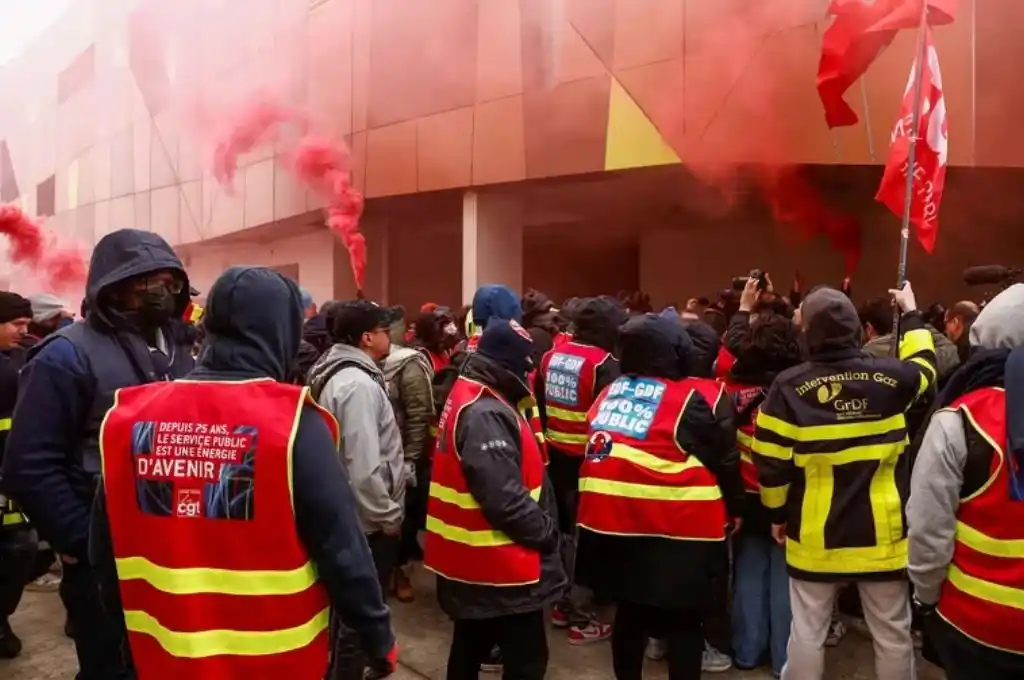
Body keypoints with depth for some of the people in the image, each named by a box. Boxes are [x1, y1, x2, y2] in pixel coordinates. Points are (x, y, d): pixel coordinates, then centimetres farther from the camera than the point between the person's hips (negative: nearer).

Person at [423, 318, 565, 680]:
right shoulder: (485, 415, -24)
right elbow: (504, 499, -29)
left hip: (473, 560, 10)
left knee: (470, 647, 23)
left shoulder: (469, 398, 10)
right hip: (500, 563, -10)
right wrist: (545, 532, -14)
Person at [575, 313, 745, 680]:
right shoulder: (697, 398, -10)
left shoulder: (612, 391, 7)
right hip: (677, 528, -6)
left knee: (629, 611, 21)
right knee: (684, 620, 10)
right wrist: (734, 507, 12)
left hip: (612, 520, 6)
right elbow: (724, 459, -3)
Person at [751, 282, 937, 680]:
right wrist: (911, 314, 31)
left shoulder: (789, 387, -13)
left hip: (814, 534, -1)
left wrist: (778, 512, 5)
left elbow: (770, 463, -11)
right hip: (883, 532, 2)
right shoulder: (890, 377, -8)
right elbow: (924, 366, 17)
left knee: (807, 630, 12)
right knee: (892, 632, 16)